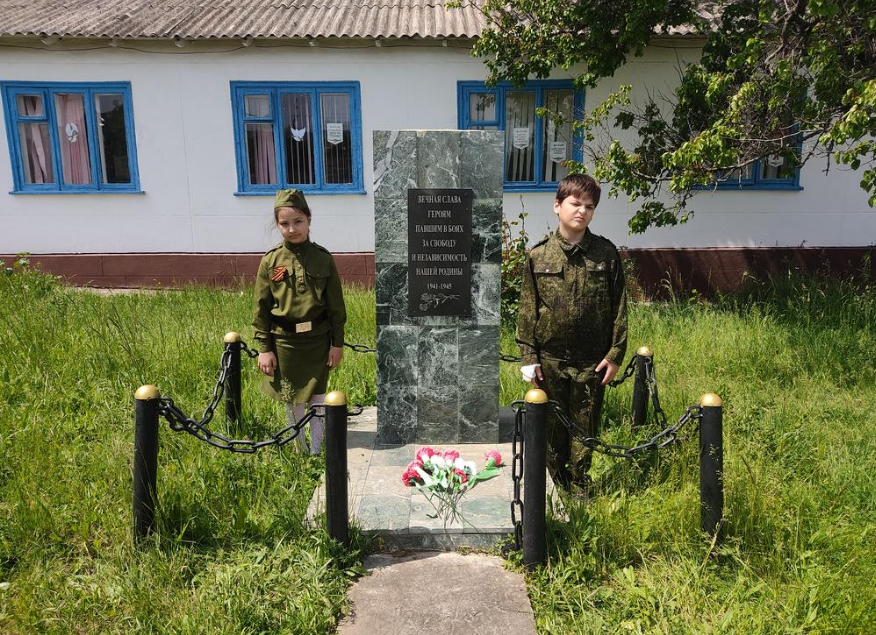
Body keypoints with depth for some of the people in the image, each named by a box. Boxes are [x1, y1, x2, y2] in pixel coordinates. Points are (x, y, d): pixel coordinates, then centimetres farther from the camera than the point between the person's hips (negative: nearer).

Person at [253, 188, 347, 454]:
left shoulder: (323, 259, -5)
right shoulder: (270, 262, -4)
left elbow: (336, 305, 0)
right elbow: (261, 308, -1)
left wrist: (337, 343, 0)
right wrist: (264, 348, -3)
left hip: (317, 340, 0)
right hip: (284, 342, 1)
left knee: (317, 398, 9)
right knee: (293, 401, 14)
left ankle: (316, 453, 25)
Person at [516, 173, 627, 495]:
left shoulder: (606, 253, -2)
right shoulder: (538, 255, -2)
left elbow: (619, 308, 1)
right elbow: (527, 310, 1)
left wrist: (615, 354, -2)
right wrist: (529, 357, -2)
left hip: (591, 360, 0)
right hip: (550, 360, 1)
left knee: (585, 431, 10)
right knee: (552, 429, 12)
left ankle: (581, 495, 26)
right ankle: (557, 489, 30)